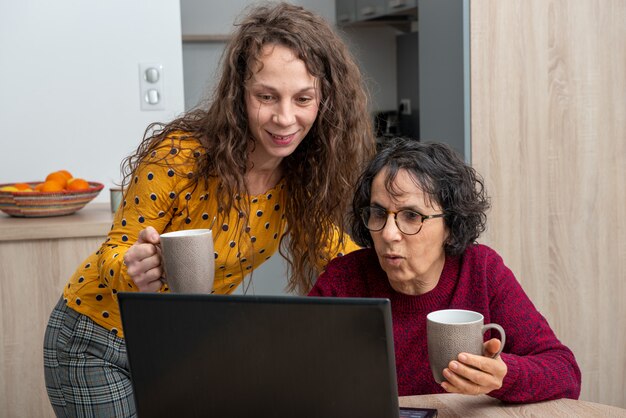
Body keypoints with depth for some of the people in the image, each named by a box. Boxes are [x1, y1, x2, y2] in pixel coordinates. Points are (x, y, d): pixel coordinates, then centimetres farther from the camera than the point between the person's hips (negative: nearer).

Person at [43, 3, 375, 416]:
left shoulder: (304, 172, -13)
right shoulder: (178, 158, -29)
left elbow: (330, 245, 4)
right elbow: (118, 250, -17)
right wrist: (134, 269, -40)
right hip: (99, 346, -5)